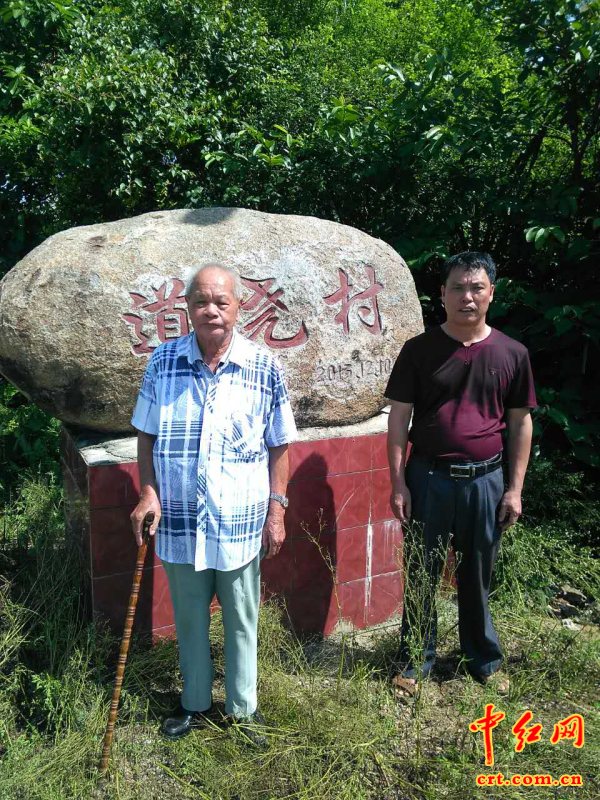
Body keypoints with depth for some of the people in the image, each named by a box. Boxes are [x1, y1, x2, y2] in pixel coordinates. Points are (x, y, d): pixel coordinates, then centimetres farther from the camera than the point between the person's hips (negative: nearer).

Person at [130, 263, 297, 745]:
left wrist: (276, 508, -4)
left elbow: (278, 446, -2)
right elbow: (146, 435, 3)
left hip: (240, 520, -1)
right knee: (189, 619, 20)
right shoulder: (163, 361, -4)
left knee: (242, 621, 17)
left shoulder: (265, 368, -8)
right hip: (179, 519, 2)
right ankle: (196, 702, 43)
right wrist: (149, 493, -7)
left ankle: (243, 707, 39)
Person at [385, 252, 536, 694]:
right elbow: (399, 418, -2)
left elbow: (520, 422, 6)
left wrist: (515, 488, 2)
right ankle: (416, 661, 29)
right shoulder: (420, 350, -3)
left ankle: (485, 660, 37)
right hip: (428, 479, -1)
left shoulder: (512, 353, 1)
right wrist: (398, 482, -7)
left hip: (485, 481, 1)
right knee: (421, 576, 10)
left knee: (477, 577, 16)